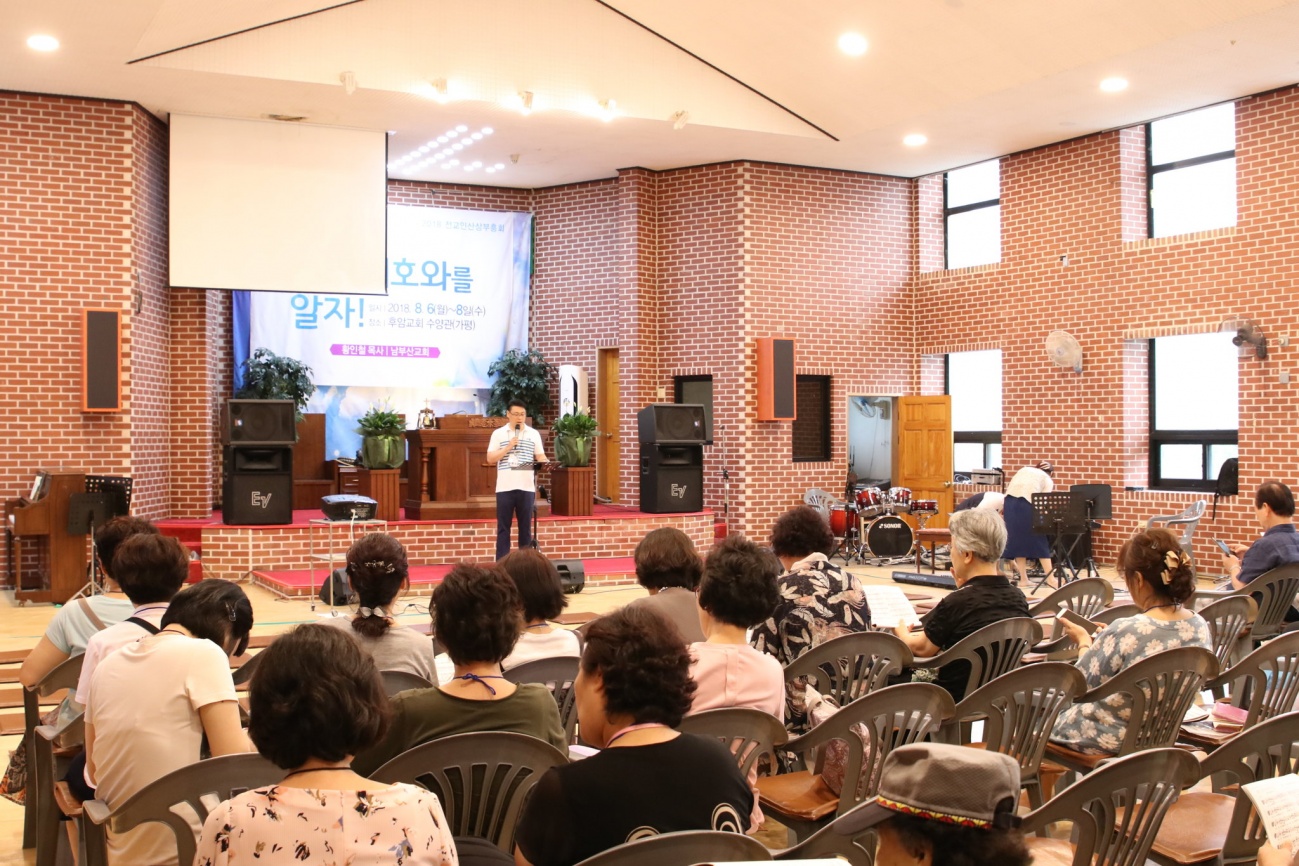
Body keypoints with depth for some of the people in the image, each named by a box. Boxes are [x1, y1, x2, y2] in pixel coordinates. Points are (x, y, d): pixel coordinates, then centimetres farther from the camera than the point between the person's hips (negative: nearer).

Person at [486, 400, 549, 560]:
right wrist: (508, 448, -12)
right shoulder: (498, 433, 4)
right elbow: (490, 458, 0)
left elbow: (540, 457, 6)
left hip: (527, 487, 1)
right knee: (503, 527, 2)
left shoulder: (534, 434, 9)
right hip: (505, 487, -1)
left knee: (525, 526, 7)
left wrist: (547, 463, -16)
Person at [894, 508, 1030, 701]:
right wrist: (966, 589, 9)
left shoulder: (957, 603, -24)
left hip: (957, 699, -7)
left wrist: (901, 631, 11)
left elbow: (921, 649, -9)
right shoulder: (1018, 599, -4)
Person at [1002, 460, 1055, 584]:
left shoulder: (1024, 469, 31)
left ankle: (1023, 578, 11)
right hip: (1027, 503, -4)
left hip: (1010, 500, 4)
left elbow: (1009, 487, 19)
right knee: (1039, 541, 4)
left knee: (1018, 539, 10)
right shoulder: (1048, 480, 19)